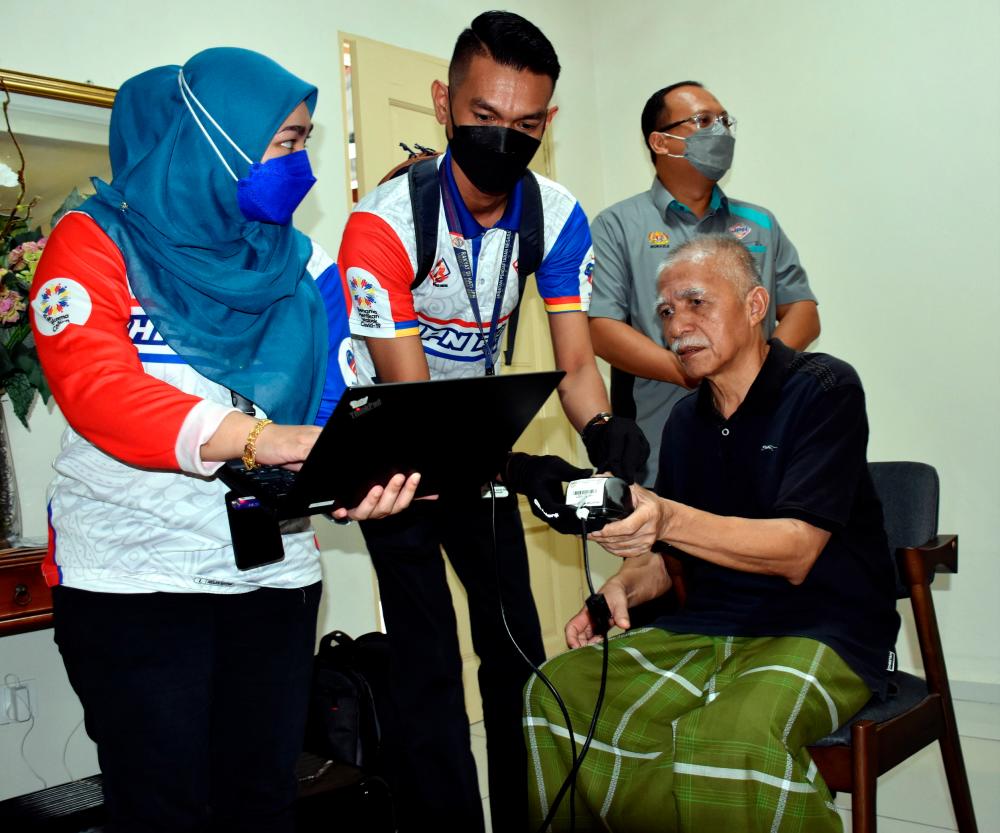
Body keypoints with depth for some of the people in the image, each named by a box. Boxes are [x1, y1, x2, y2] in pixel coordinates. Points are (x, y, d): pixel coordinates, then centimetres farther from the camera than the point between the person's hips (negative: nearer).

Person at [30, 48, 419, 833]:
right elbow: (95, 386, -22)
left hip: (275, 569, 4)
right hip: (133, 574, -4)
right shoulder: (98, 242, -5)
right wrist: (253, 438, -36)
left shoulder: (305, 264, 7)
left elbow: (338, 406, -2)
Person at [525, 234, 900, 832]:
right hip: (704, 629, 6)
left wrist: (669, 520, -33)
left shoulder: (823, 389, -8)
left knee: (731, 740, -36)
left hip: (821, 631, -5)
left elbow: (796, 552, -19)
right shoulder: (688, 418, 11)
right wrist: (623, 587, -5)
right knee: (554, 694, -15)